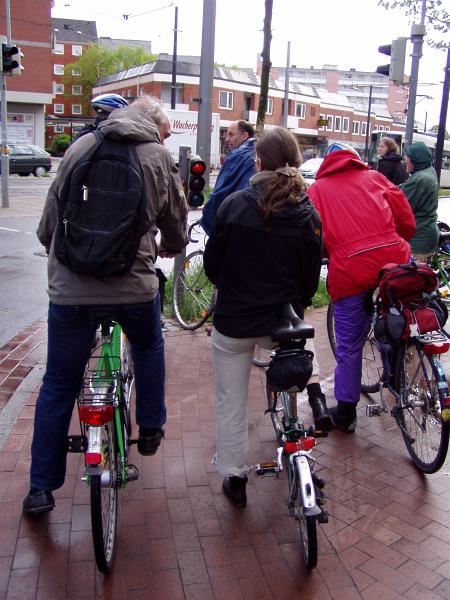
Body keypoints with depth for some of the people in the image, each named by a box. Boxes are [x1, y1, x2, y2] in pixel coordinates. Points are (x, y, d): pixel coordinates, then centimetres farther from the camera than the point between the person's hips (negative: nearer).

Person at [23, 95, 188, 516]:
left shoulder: (80, 147, 7)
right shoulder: (158, 157, 3)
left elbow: (51, 211, 13)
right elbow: (176, 221, 14)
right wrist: (170, 248, 36)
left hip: (68, 285, 2)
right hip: (133, 283, -1)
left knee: (58, 384, 13)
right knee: (148, 348, 30)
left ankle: (41, 488, 20)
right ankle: (150, 430, 37)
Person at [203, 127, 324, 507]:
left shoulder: (235, 204, -12)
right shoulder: (308, 216, -6)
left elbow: (212, 264, -3)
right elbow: (311, 279, 2)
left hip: (233, 320, -2)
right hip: (284, 320, 2)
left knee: (231, 402, 13)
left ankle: (234, 478, 24)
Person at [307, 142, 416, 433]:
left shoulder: (316, 189, 18)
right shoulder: (374, 177, 20)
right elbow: (408, 221, 17)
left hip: (348, 272, 0)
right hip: (394, 259, 1)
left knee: (349, 346, 12)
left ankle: (346, 412, 25)